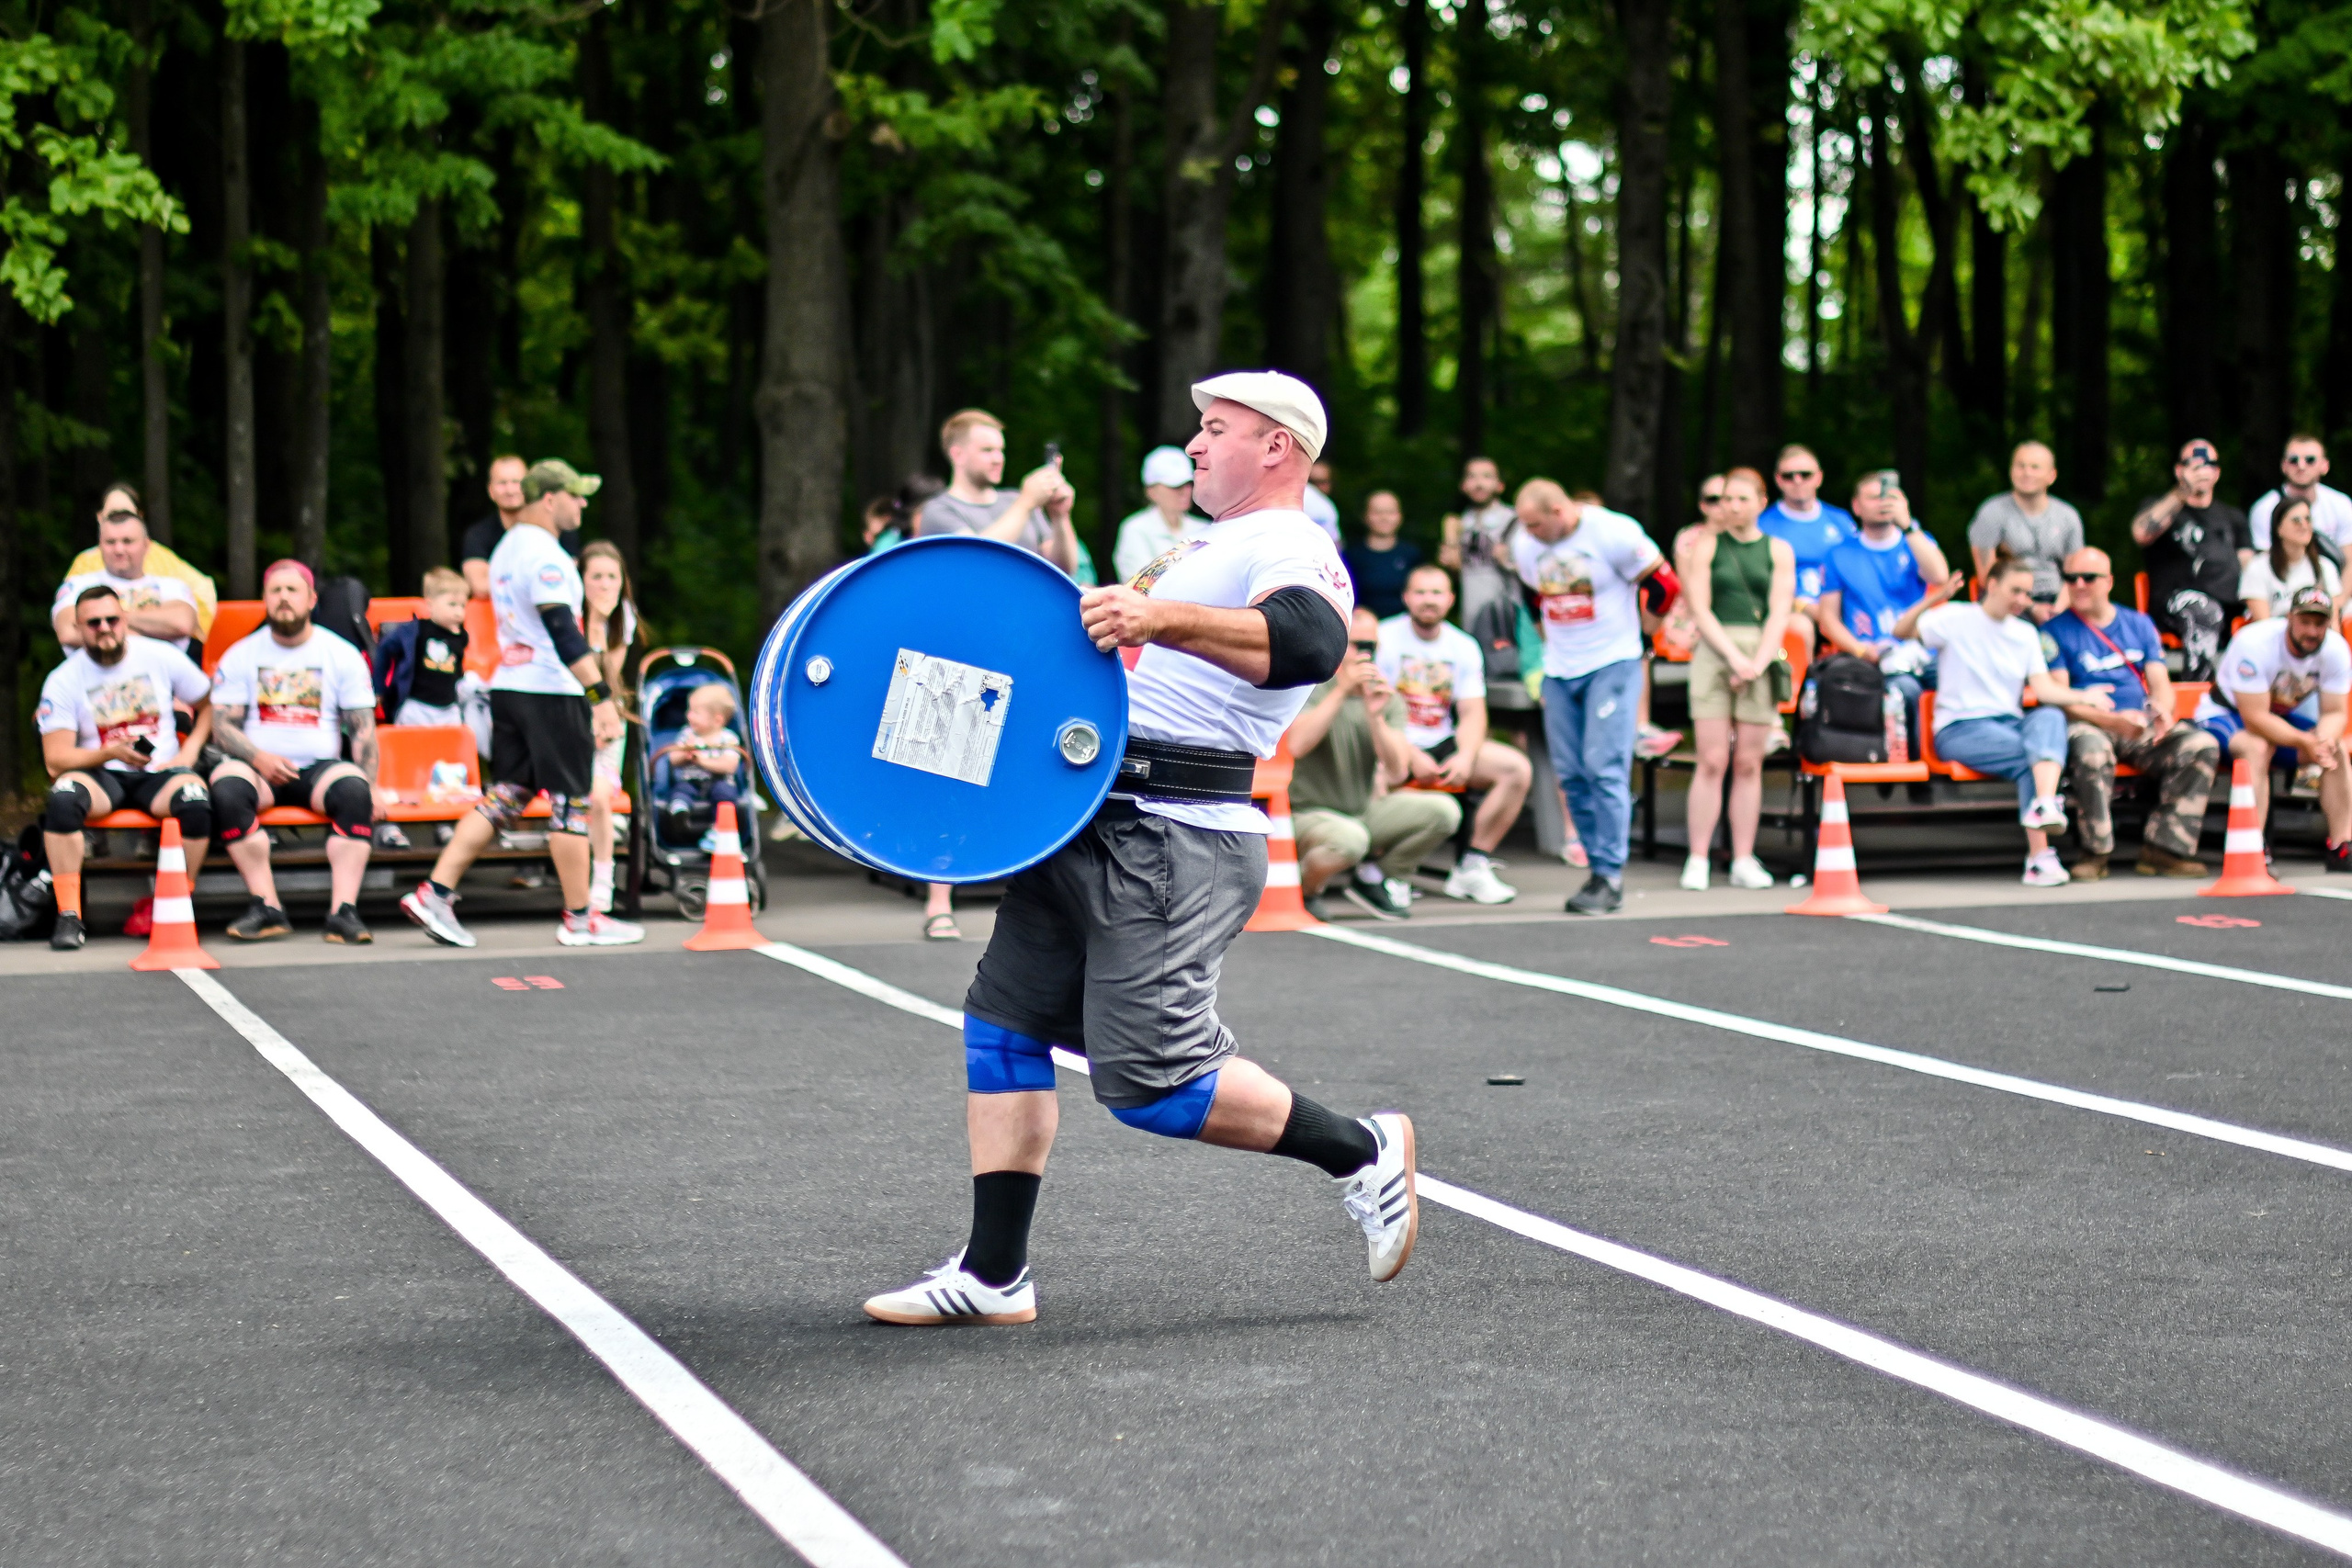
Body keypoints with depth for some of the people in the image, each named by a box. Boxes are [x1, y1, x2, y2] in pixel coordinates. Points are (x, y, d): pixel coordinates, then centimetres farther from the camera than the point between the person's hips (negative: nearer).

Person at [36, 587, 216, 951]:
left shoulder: (162, 658, 3)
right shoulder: (63, 681, -1)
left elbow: (209, 705, 15)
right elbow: (55, 760, -7)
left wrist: (188, 753, -1)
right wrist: (110, 752, -23)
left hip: (160, 773, 0)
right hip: (102, 776, 0)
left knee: (195, 797, -34)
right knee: (63, 794, -35)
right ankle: (68, 915, -30)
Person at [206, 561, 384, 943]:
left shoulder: (343, 655, 10)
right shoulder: (240, 656, 10)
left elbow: (363, 728, 6)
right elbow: (222, 725, 4)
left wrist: (371, 786, -10)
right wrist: (259, 758, -16)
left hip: (321, 767, 0)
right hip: (259, 768, 0)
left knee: (354, 787, -33)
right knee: (226, 784, -33)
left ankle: (343, 911, -36)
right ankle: (268, 908, -30)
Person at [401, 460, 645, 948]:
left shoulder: (506, 549, 17)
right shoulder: (544, 554, -14)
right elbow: (564, 633, -21)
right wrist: (601, 695, -23)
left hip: (507, 687, 9)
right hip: (550, 691, -9)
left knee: (505, 796, 9)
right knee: (571, 800, -1)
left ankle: (434, 894, 3)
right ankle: (580, 919, 4)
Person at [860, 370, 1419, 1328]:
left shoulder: (1289, 548, -8)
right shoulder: (1212, 552, 25)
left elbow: (1311, 642, -31)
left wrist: (1163, 618, -40)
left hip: (1174, 843, -10)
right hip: (1092, 822, 10)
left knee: (1149, 1080, -14)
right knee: (1003, 1021, 6)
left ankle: (1360, 1153, 5)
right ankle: (993, 1275, 10)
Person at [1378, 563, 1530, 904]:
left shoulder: (1464, 647, 9)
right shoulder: (1384, 638, -6)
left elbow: (1473, 713, 4)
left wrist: (1466, 757, -17)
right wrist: (1413, 757, -22)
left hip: (1441, 745, 5)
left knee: (1517, 768, -13)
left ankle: (1472, 868, -10)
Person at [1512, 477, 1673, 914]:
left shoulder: (1614, 534, -15)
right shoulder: (1525, 545, 2)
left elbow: (1663, 585, -5)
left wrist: (1632, 633, 8)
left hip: (1611, 665, -6)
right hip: (1559, 670, 6)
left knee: (1603, 767, -14)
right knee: (1570, 774, 4)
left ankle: (1610, 878, -11)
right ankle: (1599, 865, 12)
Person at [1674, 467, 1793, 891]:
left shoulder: (1779, 550, 10)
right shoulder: (1706, 545, 6)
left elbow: (1779, 614, 3)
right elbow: (1700, 610, -1)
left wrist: (1757, 662, -11)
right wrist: (1734, 657, -11)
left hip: (1761, 654, 1)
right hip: (1714, 651, -1)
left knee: (1748, 763, 2)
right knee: (1713, 761, -7)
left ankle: (1743, 861, 5)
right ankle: (1697, 860, -4)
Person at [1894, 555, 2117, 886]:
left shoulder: (2026, 633, 18)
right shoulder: (1957, 619, 1)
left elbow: (2043, 688, 6)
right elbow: (1901, 632, -14)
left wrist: (2081, 697, -12)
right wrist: (1933, 600, -31)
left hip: (2010, 725, 4)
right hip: (1959, 730, -4)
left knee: (2050, 717, -30)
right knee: (2030, 756, -30)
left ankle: (2045, 804, -51)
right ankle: (2039, 856, -35)